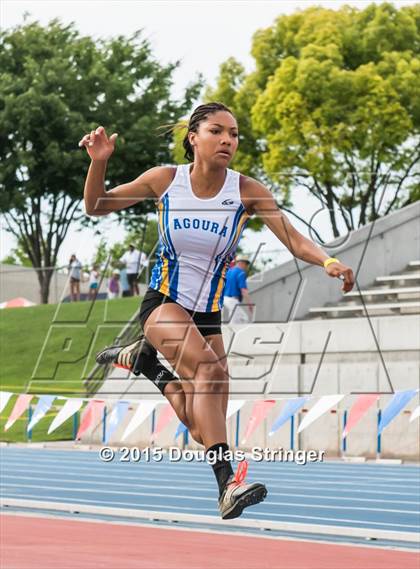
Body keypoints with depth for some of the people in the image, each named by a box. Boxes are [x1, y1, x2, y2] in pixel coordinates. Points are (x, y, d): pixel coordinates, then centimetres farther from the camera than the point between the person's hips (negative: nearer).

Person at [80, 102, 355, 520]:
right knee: (211, 370, -31)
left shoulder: (246, 191, -9)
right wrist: (98, 163, -15)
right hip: (163, 303, -3)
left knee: (206, 431, 1)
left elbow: (293, 239, -19)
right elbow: (96, 207, 3)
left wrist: (327, 261, -39)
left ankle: (145, 359, 26)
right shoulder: (165, 180, -7)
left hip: (208, 313, 3)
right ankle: (227, 483, -38)